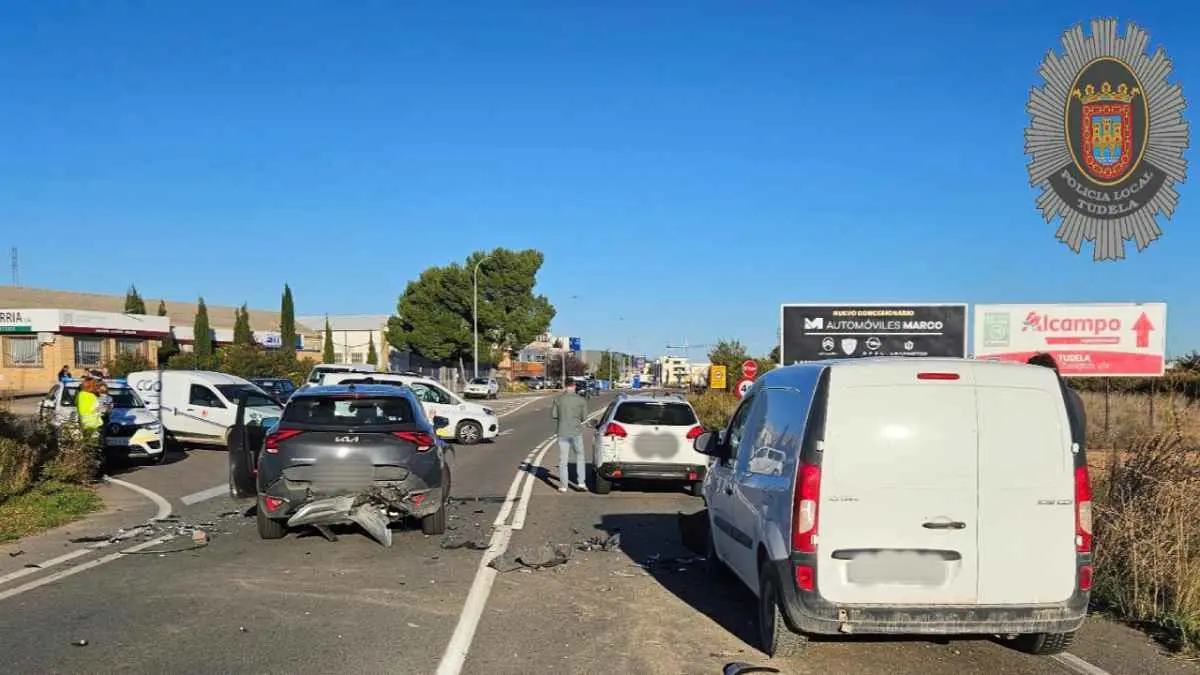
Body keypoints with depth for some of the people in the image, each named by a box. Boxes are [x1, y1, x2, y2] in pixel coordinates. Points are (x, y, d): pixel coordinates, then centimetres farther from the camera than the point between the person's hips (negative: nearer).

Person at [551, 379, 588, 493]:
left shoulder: (558, 399, -5)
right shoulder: (581, 400, -5)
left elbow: (553, 415, -2)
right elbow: (584, 417, -2)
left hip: (563, 432, 0)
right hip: (576, 432, 0)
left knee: (563, 460, 7)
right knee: (579, 457, 17)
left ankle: (563, 486, 8)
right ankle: (581, 482, 12)